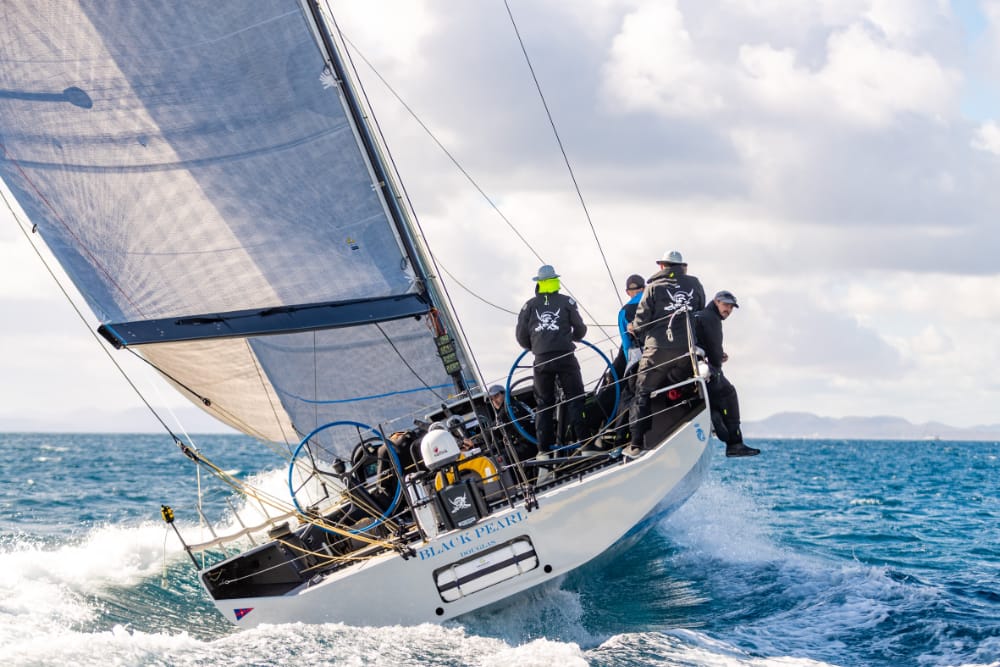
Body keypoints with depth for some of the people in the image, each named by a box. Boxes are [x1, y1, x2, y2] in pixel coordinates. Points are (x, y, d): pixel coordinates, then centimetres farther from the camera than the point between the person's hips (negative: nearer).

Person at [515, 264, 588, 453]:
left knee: (543, 403, 10)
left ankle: (544, 448, 7)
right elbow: (580, 330, 5)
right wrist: (573, 337, 29)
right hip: (565, 357, -2)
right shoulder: (566, 302, 2)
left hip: (541, 360, 2)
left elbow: (521, 337, 8)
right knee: (575, 399, 4)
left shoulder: (529, 305, 6)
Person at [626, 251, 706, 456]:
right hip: (688, 350, 3)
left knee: (642, 394, 2)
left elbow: (641, 321, 0)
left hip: (658, 349, -3)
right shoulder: (695, 285, 12)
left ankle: (636, 444, -6)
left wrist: (636, 330, 21)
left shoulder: (654, 287, 2)